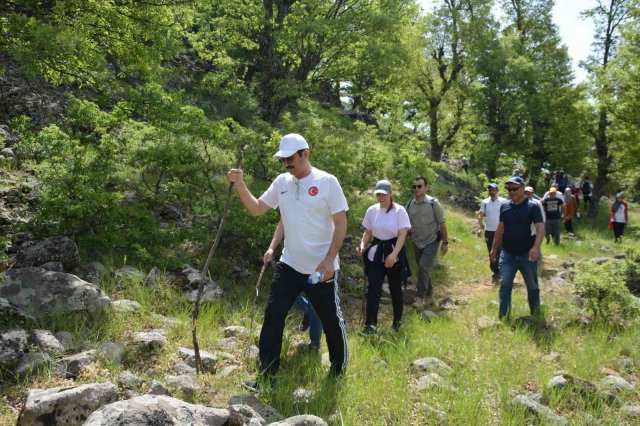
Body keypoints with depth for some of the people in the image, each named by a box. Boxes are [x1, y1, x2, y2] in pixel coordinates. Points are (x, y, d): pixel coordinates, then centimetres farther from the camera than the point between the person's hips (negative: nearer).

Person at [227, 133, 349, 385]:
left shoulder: (327, 182, -11)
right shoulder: (282, 182, 4)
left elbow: (341, 223, -11)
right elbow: (256, 209, 8)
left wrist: (329, 259, -19)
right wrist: (240, 185, -8)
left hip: (321, 268, -4)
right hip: (289, 265, 5)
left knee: (331, 320, 10)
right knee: (272, 317, 3)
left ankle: (339, 368, 33)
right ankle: (267, 376, 12)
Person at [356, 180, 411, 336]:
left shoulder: (399, 210, -9)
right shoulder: (371, 210, 2)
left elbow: (402, 235, -13)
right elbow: (368, 232, 9)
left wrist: (393, 255, -24)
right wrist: (362, 246, -10)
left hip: (394, 253, -3)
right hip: (375, 253, 3)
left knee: (395, 289, 9)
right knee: (373, 289, -5)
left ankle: (397, 322, 27)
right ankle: (370, 325, -7)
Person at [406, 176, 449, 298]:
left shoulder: (433, 203, -13)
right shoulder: (410, 204, -3)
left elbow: (442, 224, -7)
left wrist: (445, 242, -6)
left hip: (431, 242, -4)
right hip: (417, 242, 4)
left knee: (424, 267, -16)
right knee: (423, 269, 16)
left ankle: (420, 295, -6)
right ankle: (429, 291, 35)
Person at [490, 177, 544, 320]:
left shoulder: (532, 207, -9)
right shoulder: (504, 206, 5)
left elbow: (540, 228, -17)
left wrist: (536, 247, -32)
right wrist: (494, 248, 14)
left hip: (527, 255, -3)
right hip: (507, 254, 3)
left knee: (532, 286, 12)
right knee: (505, 285, -2)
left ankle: (536, 316, 29)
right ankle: (503, 317, 2)